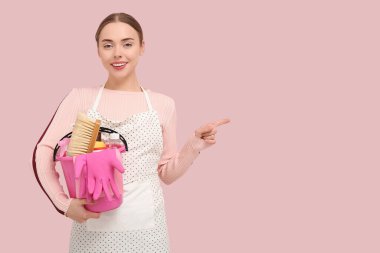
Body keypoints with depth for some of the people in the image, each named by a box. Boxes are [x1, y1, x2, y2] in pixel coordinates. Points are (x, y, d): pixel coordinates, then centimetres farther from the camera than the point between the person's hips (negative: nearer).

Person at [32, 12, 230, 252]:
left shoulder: (164, 104, 4)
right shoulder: (80, 98, 1)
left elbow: (166, 172, 10)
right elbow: (44, 152, -3)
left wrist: (195, 145, -4)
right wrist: (64, 203, -14)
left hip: (146, 227, 1)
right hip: (93, 227, -1)